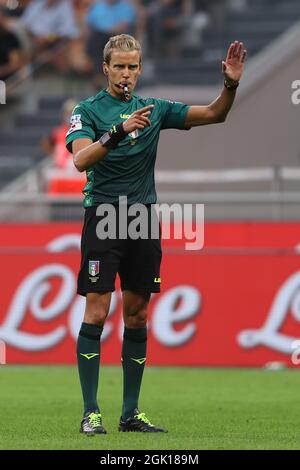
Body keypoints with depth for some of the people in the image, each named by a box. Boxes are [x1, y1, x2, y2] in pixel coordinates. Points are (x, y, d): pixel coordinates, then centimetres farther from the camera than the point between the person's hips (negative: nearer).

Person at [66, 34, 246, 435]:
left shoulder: (154, 109, 11)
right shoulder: (88, 110, -2)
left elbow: (213, 114, 8)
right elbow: (81, 159, -19)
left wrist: (230, 85, -11)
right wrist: (119, 131, -32)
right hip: (103, 218, -4)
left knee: (137, 315, 6)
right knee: (96, 312, -8)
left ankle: (131, 413, 11)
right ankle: (91, 412, -5)